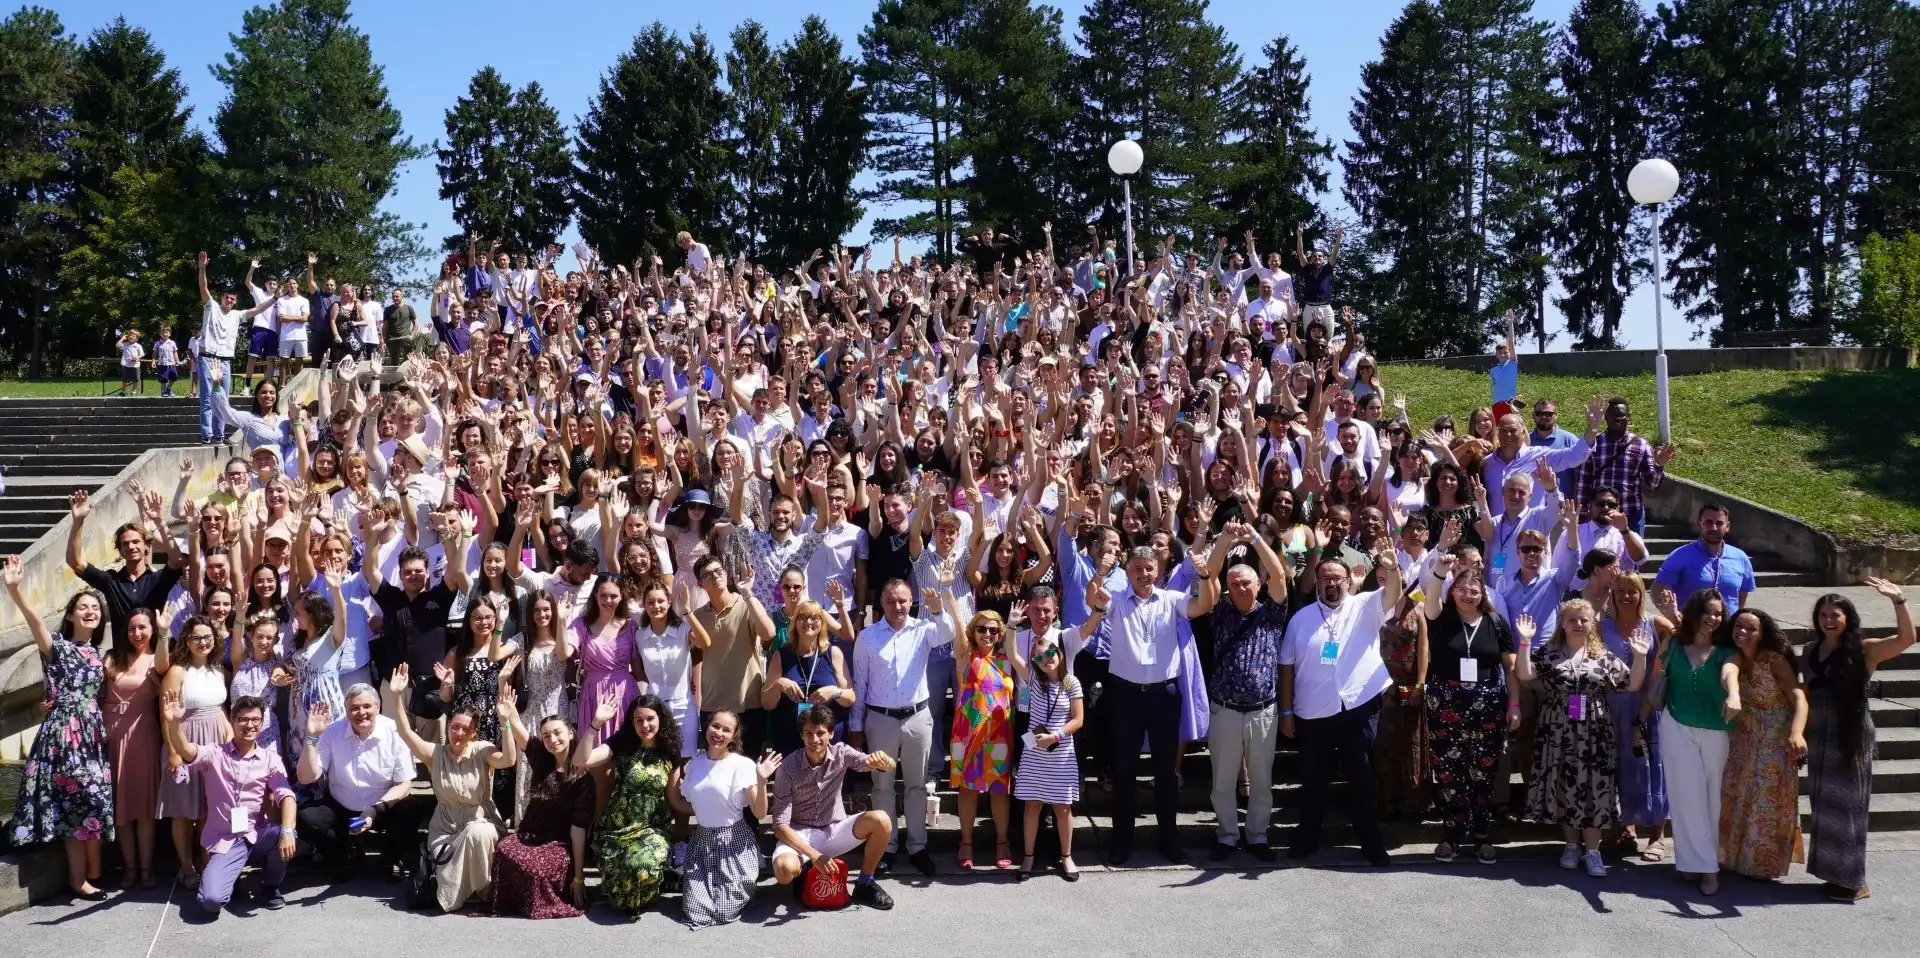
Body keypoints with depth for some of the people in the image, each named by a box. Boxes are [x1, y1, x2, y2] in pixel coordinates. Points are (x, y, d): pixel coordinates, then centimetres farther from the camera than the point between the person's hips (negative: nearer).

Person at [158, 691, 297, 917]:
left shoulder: (270, 758, 2)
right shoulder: (215, 754, 1)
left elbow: (286, 796, -11)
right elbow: (185, 750, -20)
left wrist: (286, 832, -29)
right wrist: (173, 722, -41)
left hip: (258, 834, 2)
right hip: (225, 841, -2)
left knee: (286, 833, -32)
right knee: (211, 900, -24)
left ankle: (270, 886, -1)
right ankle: (231, 874, 15)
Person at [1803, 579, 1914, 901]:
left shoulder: (1862, 651, -9)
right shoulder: (1812, 651, 7)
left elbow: (1906, 639, -23)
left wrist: (1898, 600, -34)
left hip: (1850, 738, -6)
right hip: (1818, 738, 6)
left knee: (1846, 806, -1)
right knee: (1825, 807, 11)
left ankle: (1854, 882, 7)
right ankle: (1837, 875, 21)